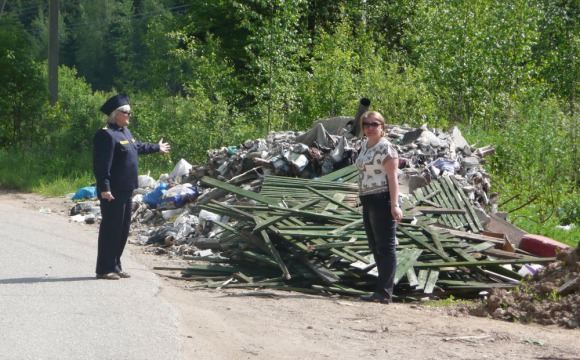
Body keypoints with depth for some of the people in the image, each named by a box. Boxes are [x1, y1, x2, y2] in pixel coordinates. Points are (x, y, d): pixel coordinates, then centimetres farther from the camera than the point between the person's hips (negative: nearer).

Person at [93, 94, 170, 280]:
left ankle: (115, 266, 21)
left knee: (123, 230, 13)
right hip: (113, 192, -10)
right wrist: (104, 188, -26)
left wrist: (157, 148, 52)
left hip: (126, 191, 10)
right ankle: (104, 269, -2)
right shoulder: (106, 135, -15)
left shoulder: (124, 132, 17)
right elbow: (102, 165, -21)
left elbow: (137, 146, 38)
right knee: (110, 229, -6)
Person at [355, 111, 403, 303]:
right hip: (367, 201, 10)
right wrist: (363, 199, 18)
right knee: (375, 247, 12)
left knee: (386, 247, -8)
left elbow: (392, 178, -17)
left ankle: (384, 292, -9)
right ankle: (383, 291, 18)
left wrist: (394, 204, -24)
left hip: (382, 200, -10)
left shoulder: (385, 148, -11)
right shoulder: (364, 145, 15)